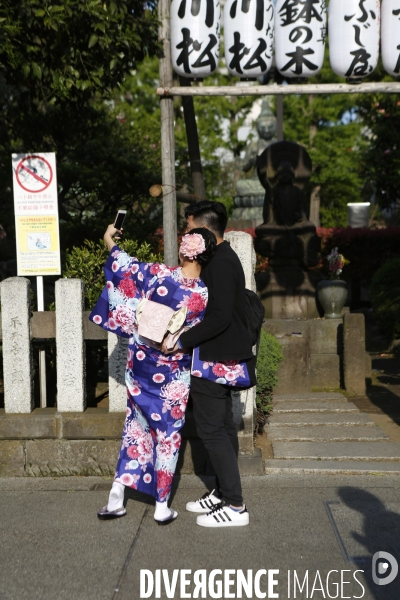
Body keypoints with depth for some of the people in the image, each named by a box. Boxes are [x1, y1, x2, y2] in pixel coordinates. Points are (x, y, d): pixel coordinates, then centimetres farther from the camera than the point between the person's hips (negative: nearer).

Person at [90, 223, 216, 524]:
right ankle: (162, 507, 17)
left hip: (140, 361, 2)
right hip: (174, 373, -2)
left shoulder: (158, 274, -14)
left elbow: (125, 266, 2)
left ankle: (117, 497, 17)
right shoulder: (204, 294, -16)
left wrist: (110, 241, 20)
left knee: (137, 425, 16)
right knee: (168, 433, 10)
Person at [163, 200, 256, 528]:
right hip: (222, 358, 11)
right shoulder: (223, 259, 13)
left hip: (217, 361, -11)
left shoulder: (221, 264, -20)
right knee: (222, 425, 16)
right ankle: (224, 492, 28)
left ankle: (235, 506, 1)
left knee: (212, 428, -5)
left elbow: (220, 316, -27)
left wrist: (181, 341, -23)